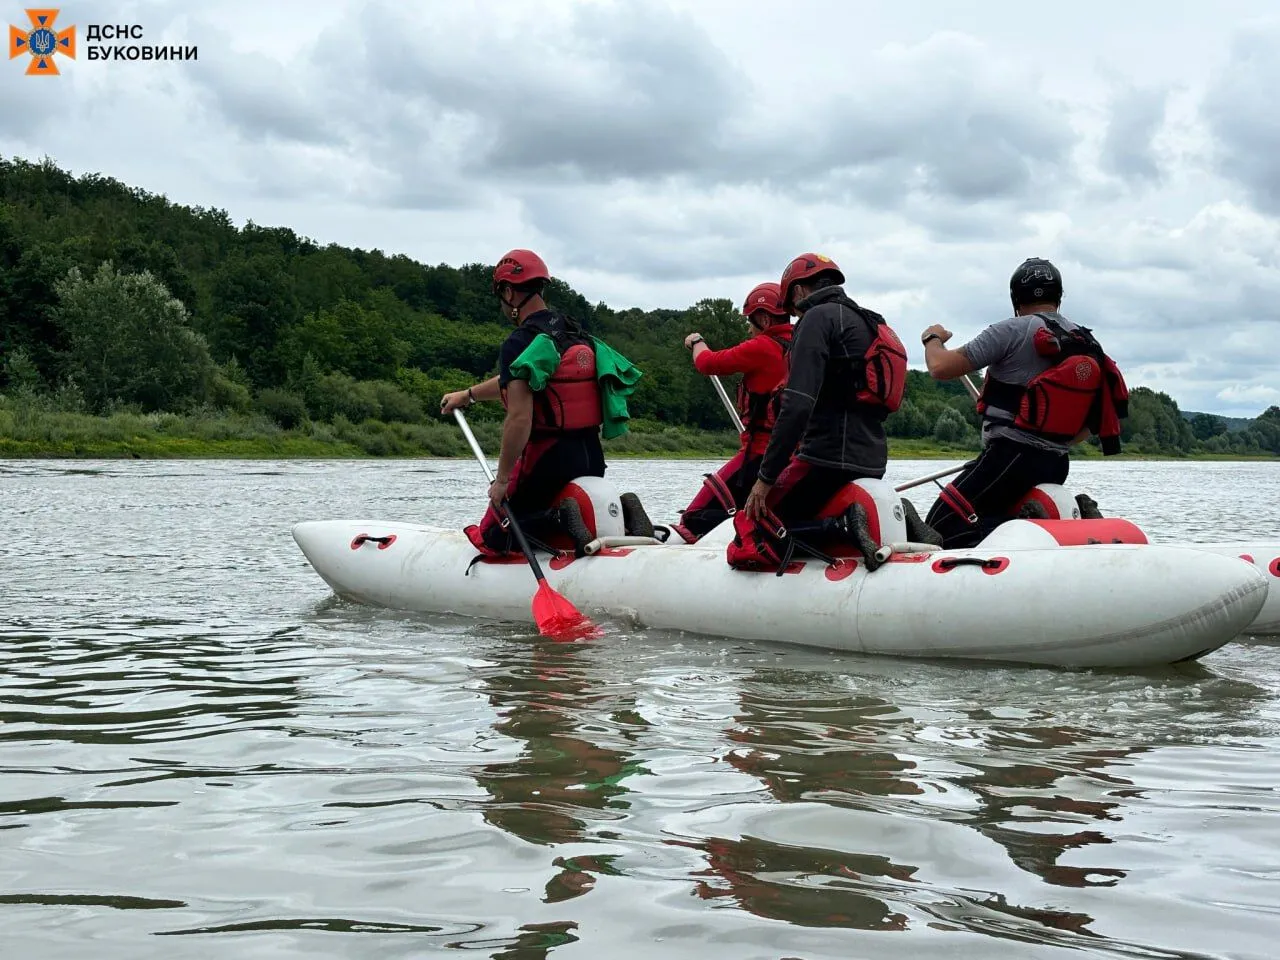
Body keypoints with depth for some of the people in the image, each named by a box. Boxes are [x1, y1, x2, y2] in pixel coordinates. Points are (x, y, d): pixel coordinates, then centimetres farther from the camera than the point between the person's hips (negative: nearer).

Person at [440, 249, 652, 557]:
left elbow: (520, 418, -23)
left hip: (547, 459, -7)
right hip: (593, 456, 7)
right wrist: (468, 394, 38)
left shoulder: (519, 343, -14)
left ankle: (558, 518, -17)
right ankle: (619, 507, 1)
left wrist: (502, 479, -16)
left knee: (491, 537, 7)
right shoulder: (573, 330, 13)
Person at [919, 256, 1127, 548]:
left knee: (942, 530, -6)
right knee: (991, 517, 24)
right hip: (1057, 465, 8)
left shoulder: (1013, 330, -10)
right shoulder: (1088, 343, 12)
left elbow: (940, 368, -11)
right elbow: (1091, 424, 20)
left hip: (1010, 456, -7)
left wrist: (933, 338, 11)